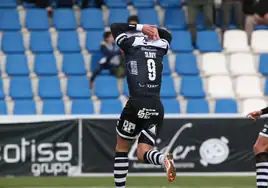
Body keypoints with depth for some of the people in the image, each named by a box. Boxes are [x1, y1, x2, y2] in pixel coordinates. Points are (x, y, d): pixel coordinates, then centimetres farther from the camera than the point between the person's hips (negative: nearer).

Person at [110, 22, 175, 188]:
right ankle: (164, 158, -31)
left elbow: (115, 27, 23)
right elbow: (167, 35, 42)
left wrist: (140, 28, 18)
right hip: (157, 106, 4)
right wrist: (153, 29, 24)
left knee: (122, 146, 17)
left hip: (137, 104, -4)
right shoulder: (161, 46, 18)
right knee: (143, 153, 3)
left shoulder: (131, 43, 6)